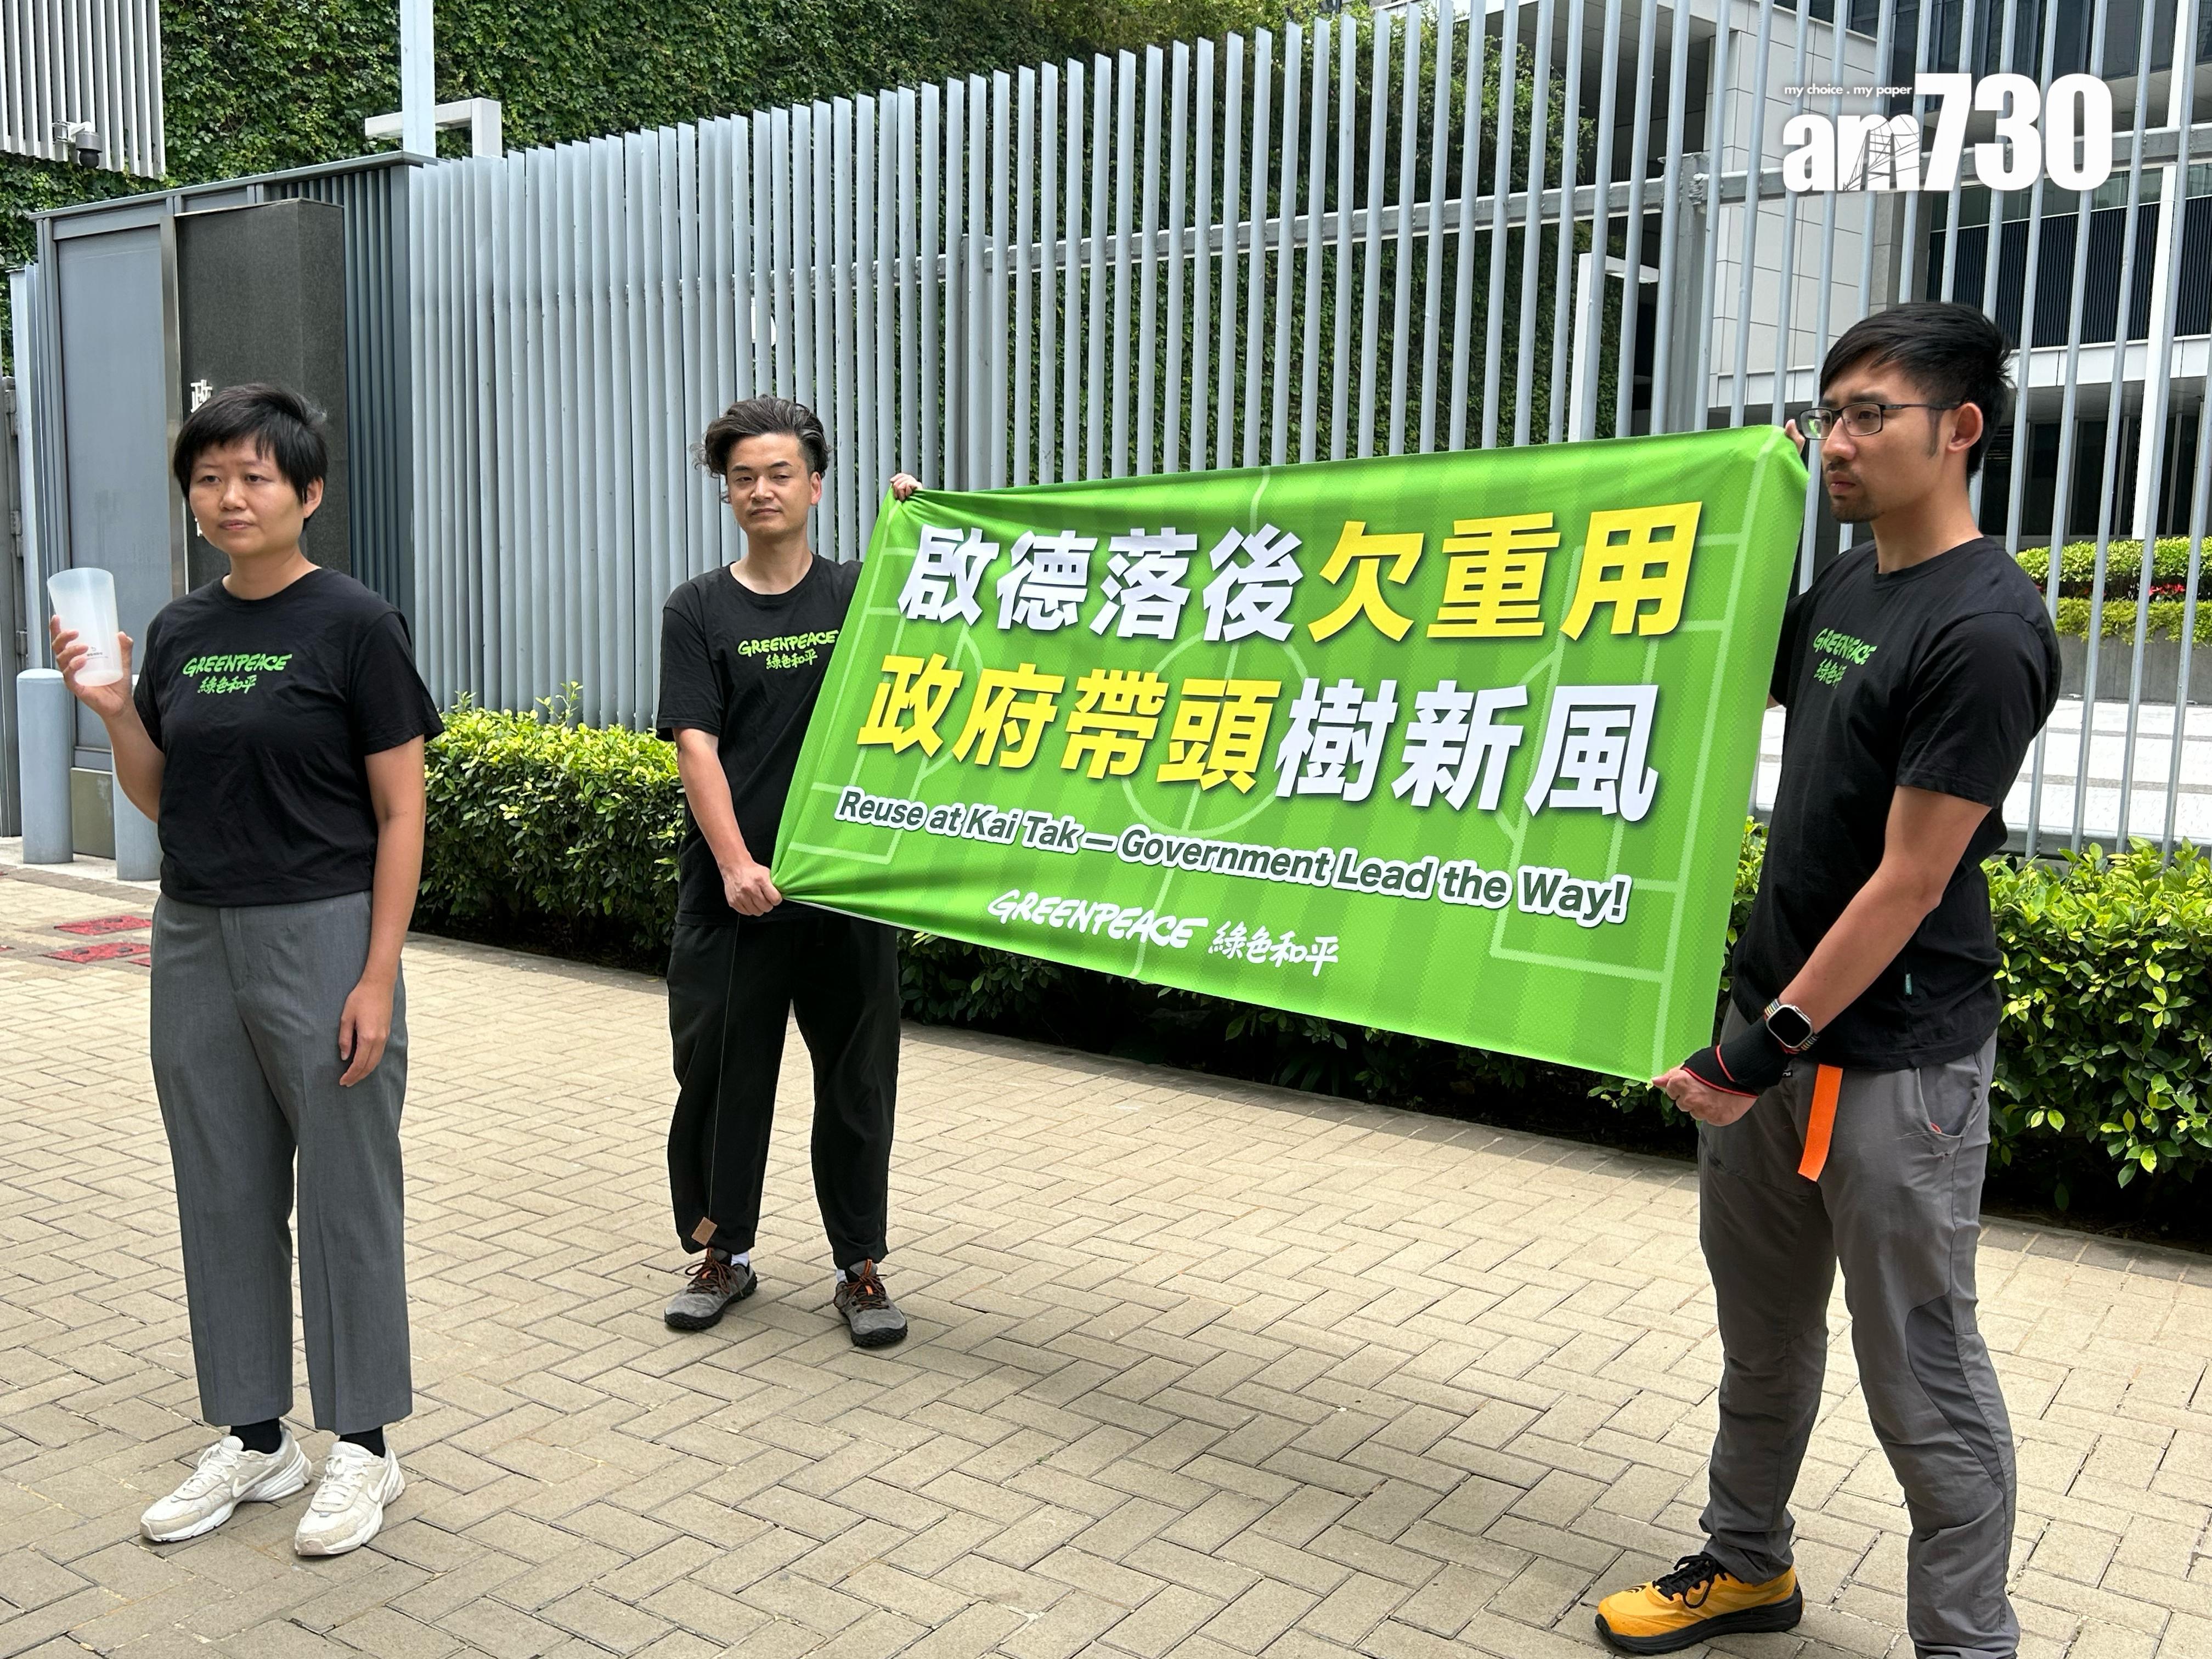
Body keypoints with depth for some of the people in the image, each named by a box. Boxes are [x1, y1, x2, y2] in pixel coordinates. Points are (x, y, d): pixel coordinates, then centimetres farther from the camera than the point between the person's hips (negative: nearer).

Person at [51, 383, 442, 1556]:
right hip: (195, 940, 6)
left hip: (319, 936, -6)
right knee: (224, 1197, 13)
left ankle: (362, 1445, 19)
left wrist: (378, 977, -15)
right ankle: (254, 1438, 28)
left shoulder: (352, 626, -8)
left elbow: (401, 813, -9)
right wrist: (112, 711, -4)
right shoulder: (179, 631, 9)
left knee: (345, 1196, 4)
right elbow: (159, 799, 15)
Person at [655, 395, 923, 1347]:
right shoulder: (698, 611, 3)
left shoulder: (862, 595, 7)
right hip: (731, 891, 0)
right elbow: (695, 745, -5)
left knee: (856, 1081, 7)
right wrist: (736, 865, -17)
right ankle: (722, 1251, 27)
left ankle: (860, 1264, 21)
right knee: (720, 1073, 8)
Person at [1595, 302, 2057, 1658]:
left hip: (1894, 1061, -8)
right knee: (1763, 1333, 20)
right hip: (1771, 1019, 9)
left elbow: (1908, 884, -19)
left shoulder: (1982, 630, -17)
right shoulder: (1845, 588, 8)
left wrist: (1771, 1048, -17)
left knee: (1923, 1380, 4)